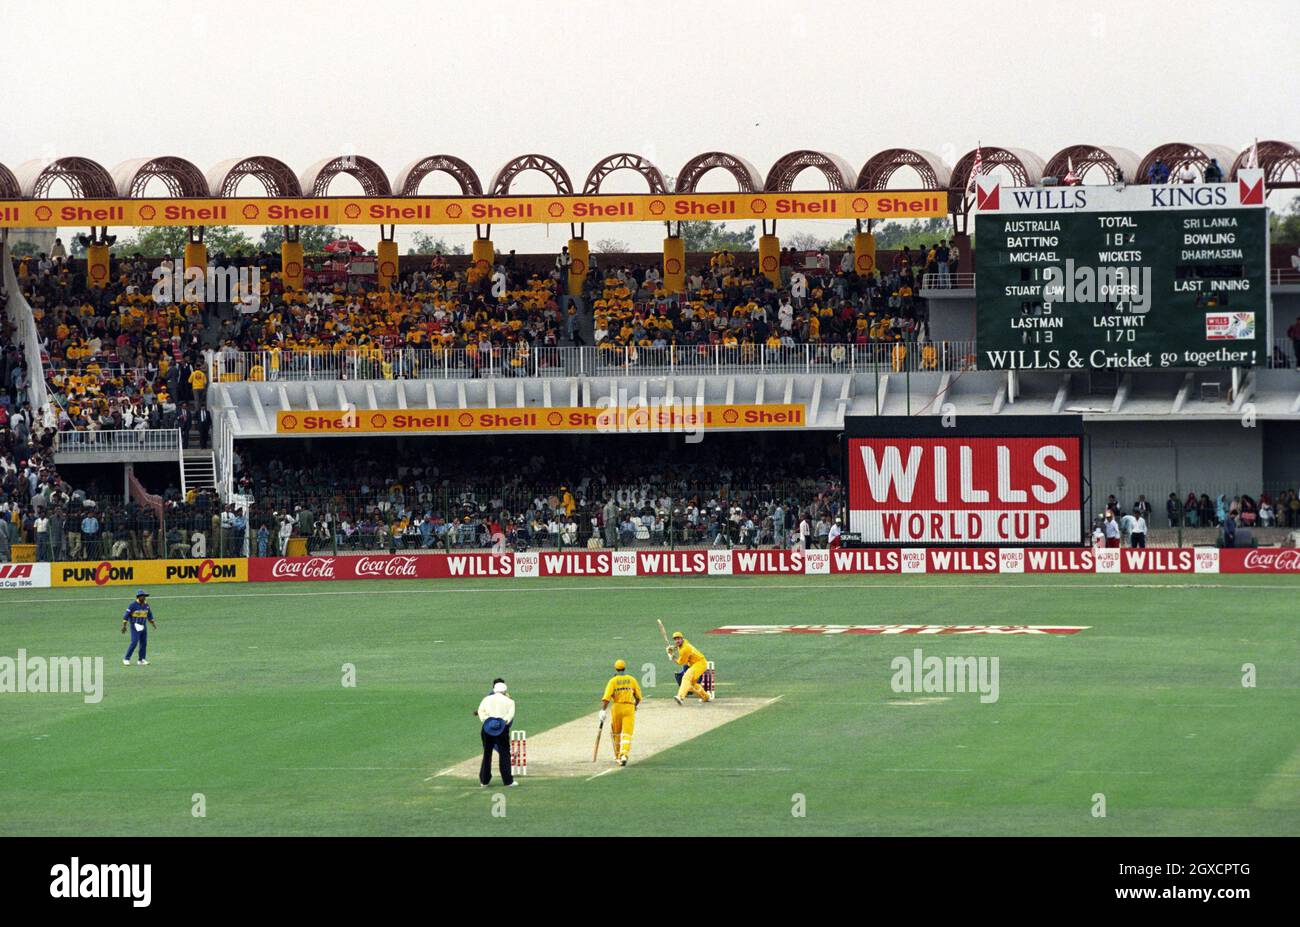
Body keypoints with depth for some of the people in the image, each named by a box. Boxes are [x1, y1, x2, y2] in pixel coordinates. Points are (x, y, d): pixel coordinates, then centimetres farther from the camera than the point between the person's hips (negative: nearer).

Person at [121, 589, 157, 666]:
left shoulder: (146, 605, 8)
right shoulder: (133, 605, -11)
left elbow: (149, 615, 19)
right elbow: (126, 616, -10)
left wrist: (153, 624, 13)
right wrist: (124, 626, -14)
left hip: (143, 626, 6)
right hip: (135, 626, -6)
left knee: (144, 643, 4)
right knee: (134, 642, -13)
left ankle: (141, 660, 12)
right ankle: (126, 659, -5)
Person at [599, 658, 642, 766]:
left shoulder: (613, 681, -2)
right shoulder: (632, 680, 6)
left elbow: (606, 697, -13)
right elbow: (638, 697, 13)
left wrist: (603, 711, -14)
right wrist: (636, 705, 32)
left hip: (617, 707, 0)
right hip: (630, 708, 0)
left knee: (616, 733, 19)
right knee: (627, 734, -4)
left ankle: (618, 756, 28)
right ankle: (624, 755, -26)